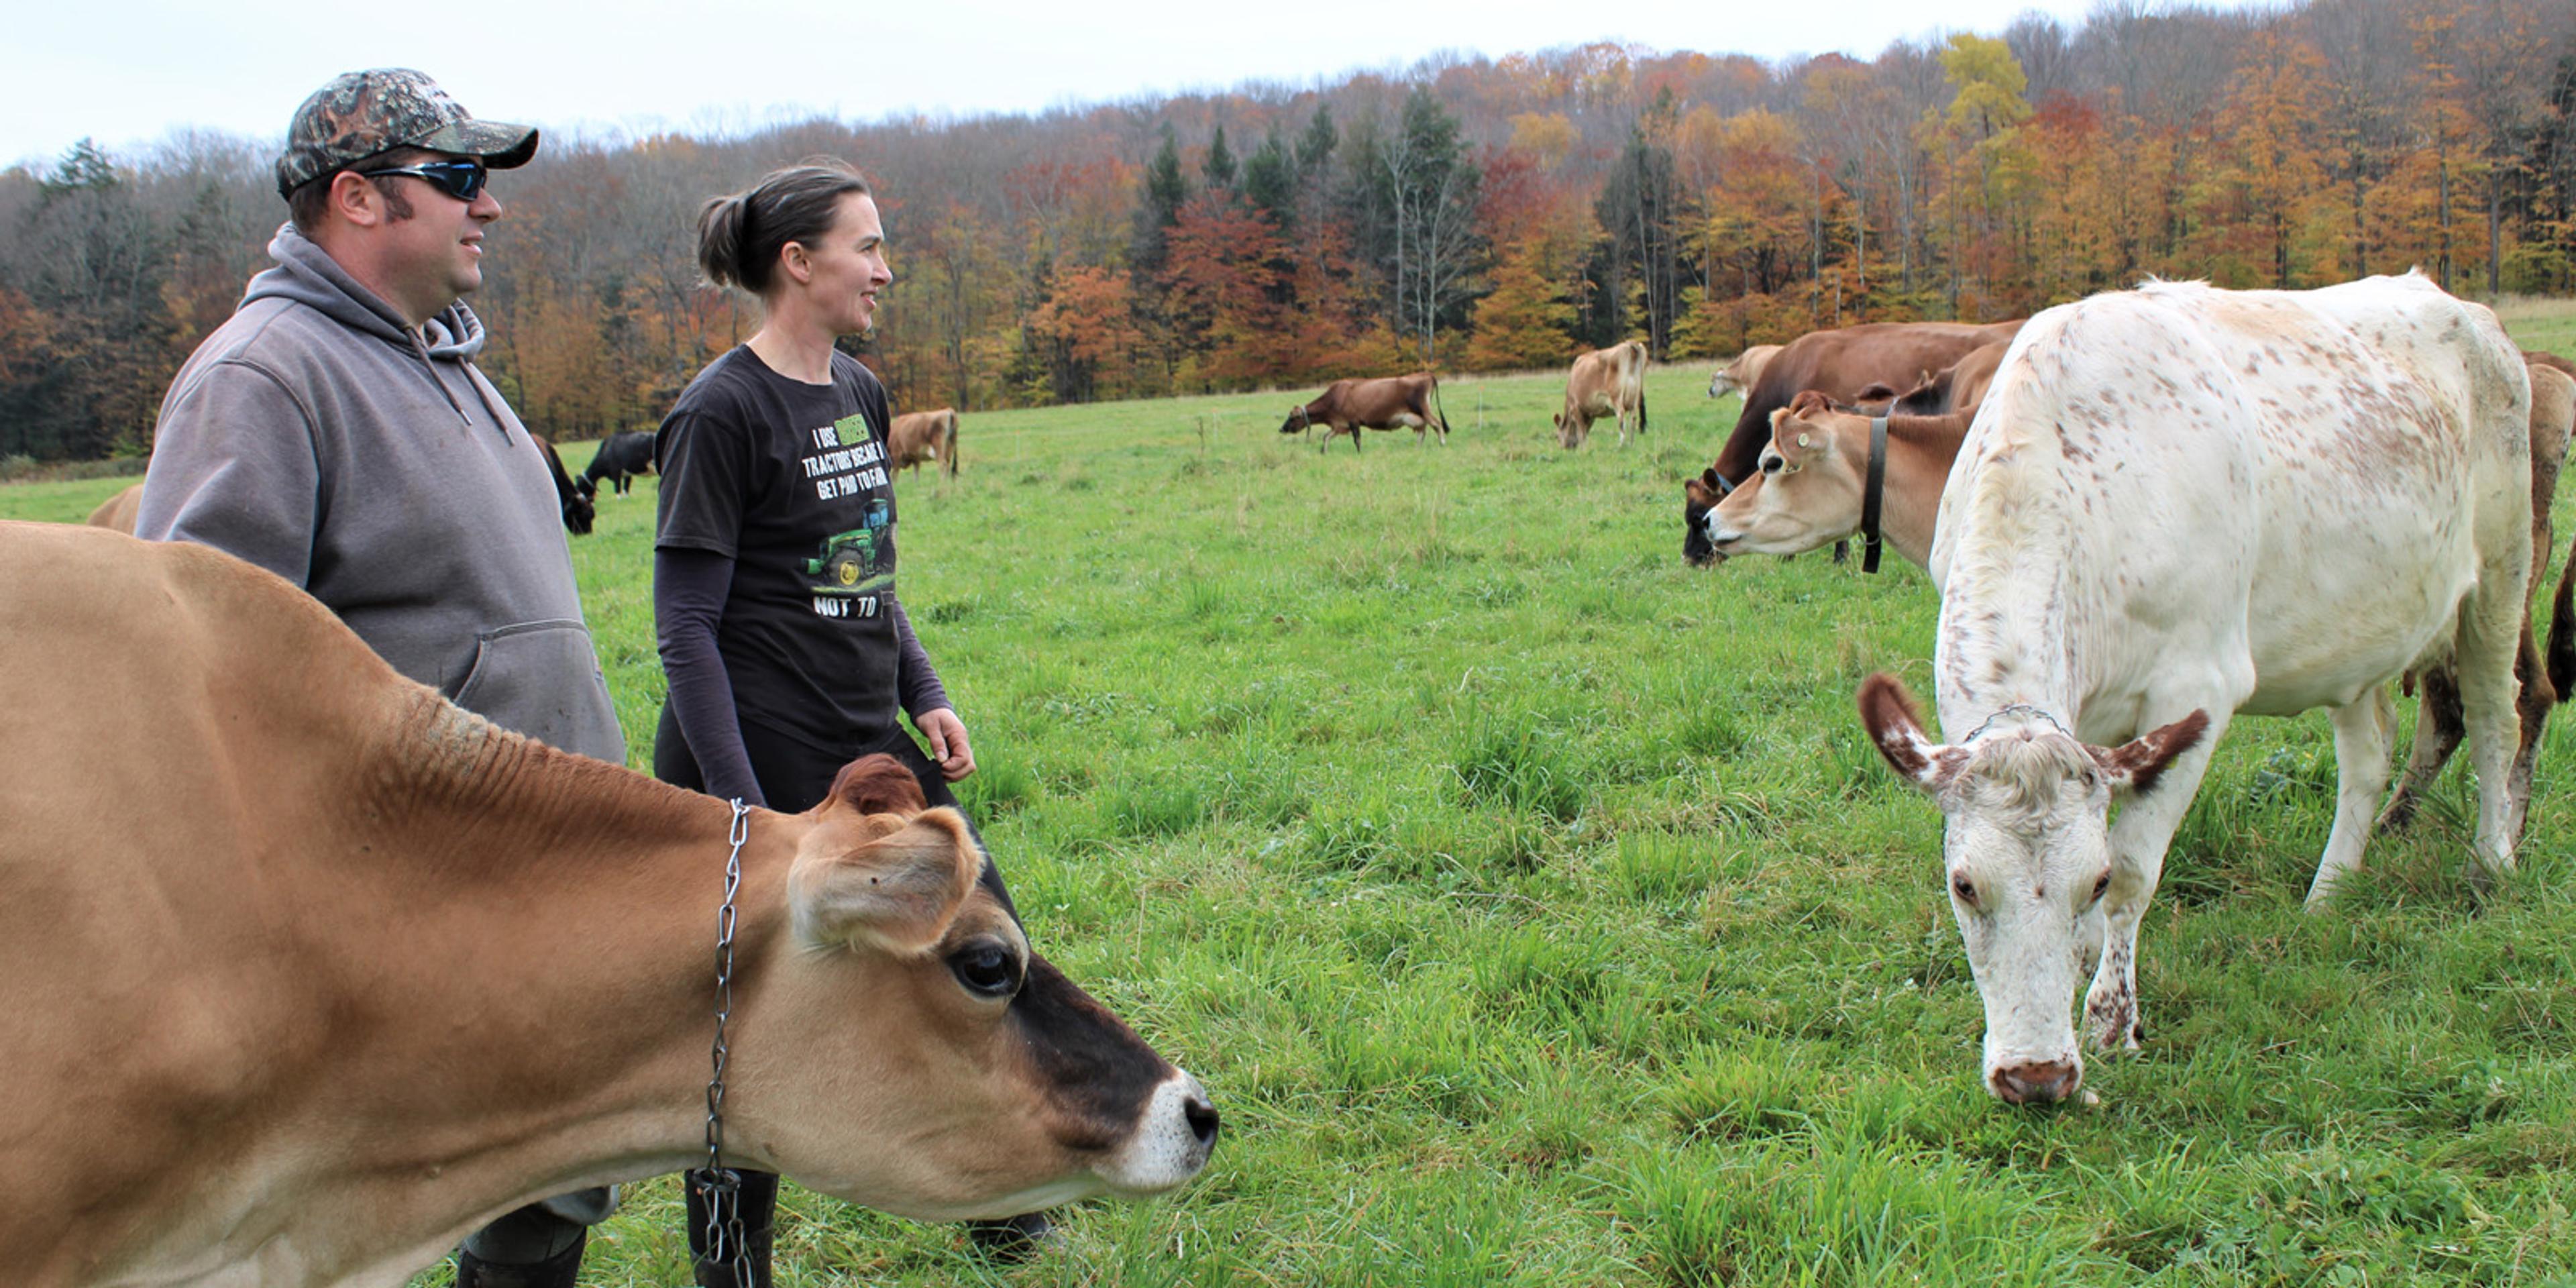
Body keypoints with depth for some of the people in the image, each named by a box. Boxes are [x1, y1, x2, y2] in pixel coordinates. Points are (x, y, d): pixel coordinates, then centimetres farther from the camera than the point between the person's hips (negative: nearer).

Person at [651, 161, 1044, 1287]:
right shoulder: (723, 412, -13)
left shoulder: (859, 393, 10)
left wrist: (925, 696, 11)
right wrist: (738, 800, -19)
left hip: (868, 750, 8)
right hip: (760, 758, -8)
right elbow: (686, 626, -14)